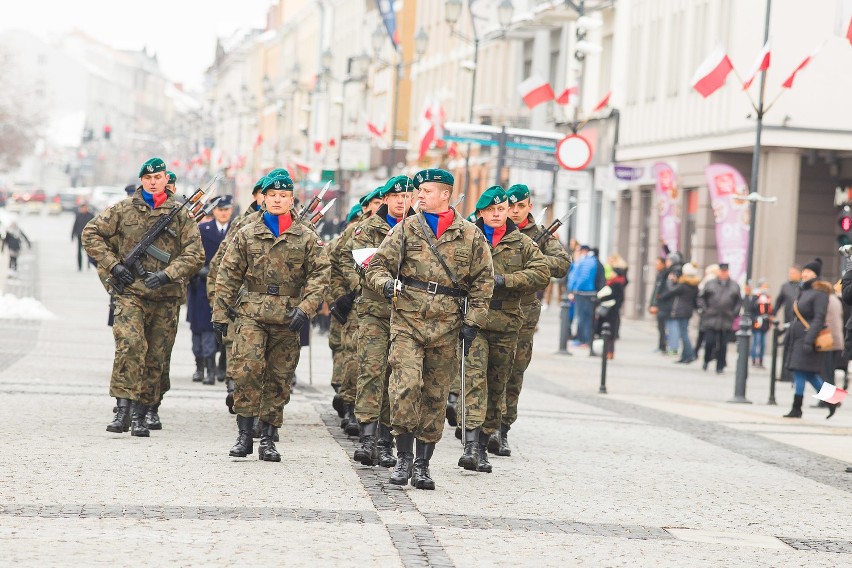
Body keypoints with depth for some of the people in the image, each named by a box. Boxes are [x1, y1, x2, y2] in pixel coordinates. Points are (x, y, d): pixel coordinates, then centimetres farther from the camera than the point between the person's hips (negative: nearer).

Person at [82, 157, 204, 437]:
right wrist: (113, 265, -2)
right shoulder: (124, 209, 5)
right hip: (131, 292, -2)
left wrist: (167, 275, -12)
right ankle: (123, 408, -19)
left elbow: (195, 254, 2)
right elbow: (90, 234, 9)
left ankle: (139, 416, 13)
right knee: (129, 345, -21)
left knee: (156, 358, 4)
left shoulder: (181, 214, 6)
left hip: (166, 297, 2)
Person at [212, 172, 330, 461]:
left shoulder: (308, 238, 7)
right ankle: (244, 434, -9)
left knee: (279, 378, 5)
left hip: (287, 319, 1)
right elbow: (228, 275, 9)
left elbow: (320, 274, 2)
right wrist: (221, 312, 4)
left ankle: (268, 438, 13)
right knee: (247, 368, -17)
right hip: (251, 314, -1)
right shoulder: (247, 235, 8)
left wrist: (305, 307, -12)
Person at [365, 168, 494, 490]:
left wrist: (473, 322, 1)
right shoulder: (406, 229, 7)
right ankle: (404, 457, -3)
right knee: (406, 385, -16)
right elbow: (377, 265, 7)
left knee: (436, 396, 4)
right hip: (407, 322, -1)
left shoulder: (471, 236, 7)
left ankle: (422, 464, 13)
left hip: (447, 328, 1)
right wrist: (386, 283, -16)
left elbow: (483, 282, 9)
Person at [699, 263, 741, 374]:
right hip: (711, 319, -1)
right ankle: (707, 360, 17)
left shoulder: (734, 286, 8)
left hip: (726, 322, 1)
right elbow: (701, 298, 10)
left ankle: (720, 367, 7)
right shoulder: (710, 284, 4)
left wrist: (734, 313, 4)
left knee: (723, 345, 0)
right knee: (710, 342, -8)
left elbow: (739, 301, 14)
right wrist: (705, 309, -1)